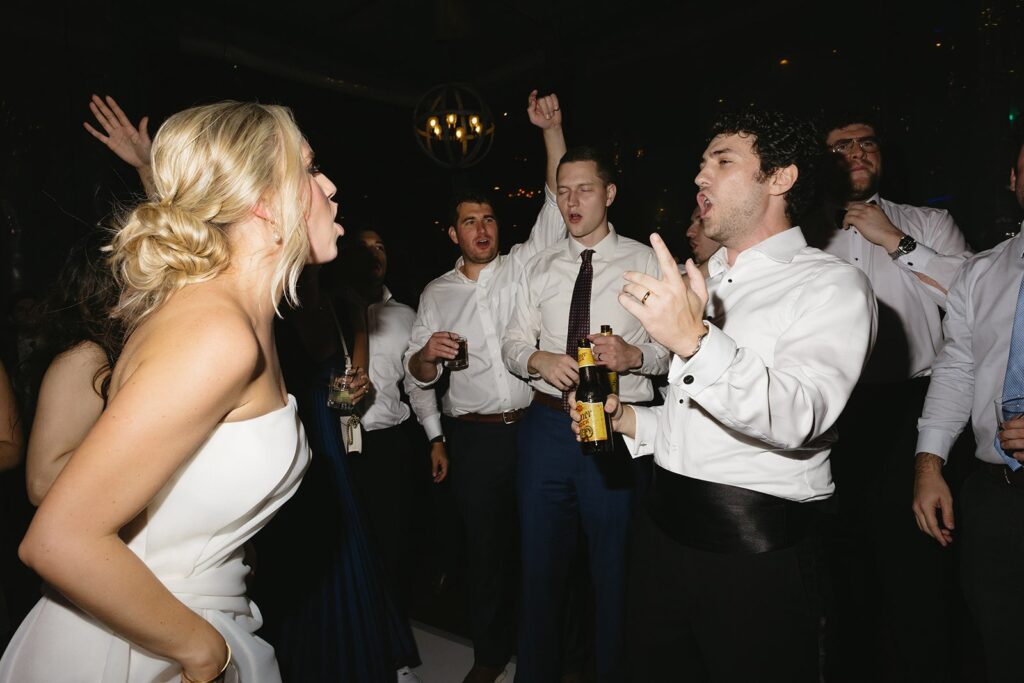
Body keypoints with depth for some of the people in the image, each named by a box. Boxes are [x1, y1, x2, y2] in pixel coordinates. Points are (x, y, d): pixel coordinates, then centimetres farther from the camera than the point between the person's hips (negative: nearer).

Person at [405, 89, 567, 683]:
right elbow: (419, 374, 10)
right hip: (474, 436, 2)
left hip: (533, 426, -1)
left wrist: (552, 131, -9)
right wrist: (428, 354, -13)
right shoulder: (437, 293, 10)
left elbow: (558, 205, -3)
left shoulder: (522, 266, 6)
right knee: (487, 544, 11)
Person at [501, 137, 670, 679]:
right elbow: (512, 344, 9)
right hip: (546, 424, 4)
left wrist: (634, 355, -23)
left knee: (614, 567, 10)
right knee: (541, 560, 15)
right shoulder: (540, 267, 10)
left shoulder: (645, 262, 0)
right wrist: (537, 359, -12)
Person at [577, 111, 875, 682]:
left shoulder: (832, 285, -8)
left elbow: (799, 419, -25)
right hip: (665, 527, 7)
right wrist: (632, 421, 6)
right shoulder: (704, 284, 15)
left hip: (758, 552, -6)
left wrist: (695, 341, -35)